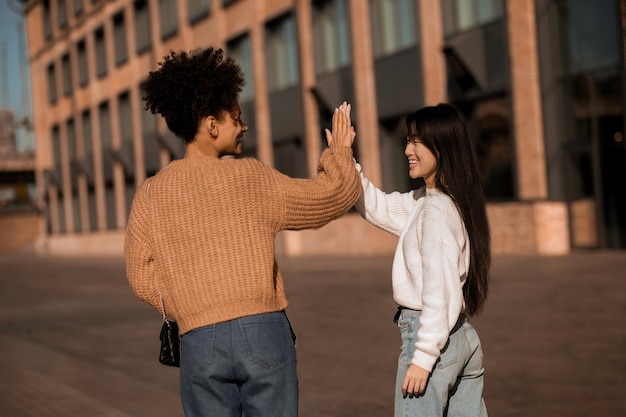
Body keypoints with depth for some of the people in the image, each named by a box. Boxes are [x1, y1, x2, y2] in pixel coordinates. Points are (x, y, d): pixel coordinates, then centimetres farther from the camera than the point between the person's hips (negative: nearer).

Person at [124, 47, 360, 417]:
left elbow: (143, 277, 5)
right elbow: (329, 196, 5)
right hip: (264, 331, -2)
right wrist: (340, 152, 22)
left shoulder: (151, 194, 4)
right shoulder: (251, 177, -2)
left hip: (200, 341, 2)